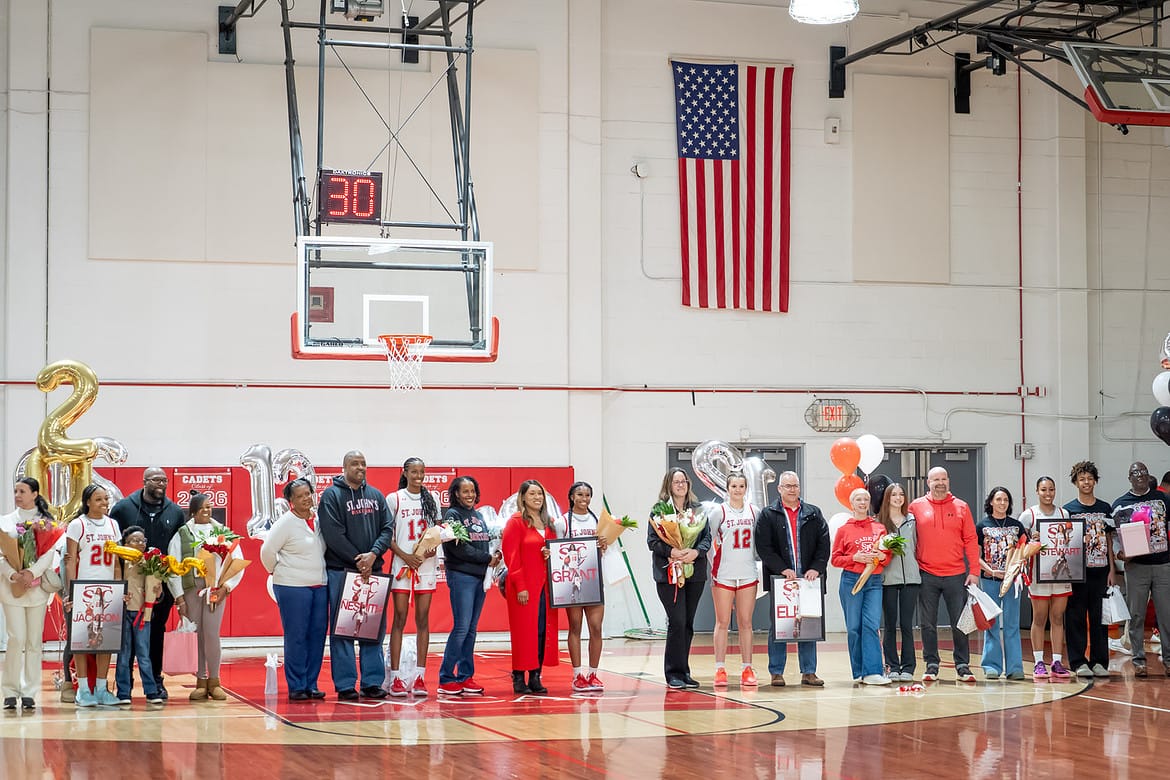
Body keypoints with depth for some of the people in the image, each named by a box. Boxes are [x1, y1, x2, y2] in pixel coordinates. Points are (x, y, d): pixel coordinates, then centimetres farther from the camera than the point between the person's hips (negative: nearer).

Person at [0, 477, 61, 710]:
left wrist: (32, 573, -17)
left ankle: (29, 692, 7)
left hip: (37, 586, 0)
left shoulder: (46, 522, 8)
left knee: (34, 640, 1)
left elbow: (49, 552, -2)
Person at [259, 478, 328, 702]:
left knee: (317, 635, 5)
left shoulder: (319, 520, 9)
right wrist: (278, 571, 2)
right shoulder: (285, 523, -8)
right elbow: (267, 551, -9)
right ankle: (296, 687, 3)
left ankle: (311, 685, 13)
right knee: (296, 637, -3)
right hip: (292, 588, -6)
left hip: (320, 586, 6)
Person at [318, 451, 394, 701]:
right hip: (341, 570, -5)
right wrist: (357, 559, -14)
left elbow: (387, 528, 5)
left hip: (372, 570, 5)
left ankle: (372, 682, 13)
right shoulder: (332, 495, -2)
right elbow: (333, 534, -10)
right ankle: (345, 685, 1)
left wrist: (373, 554, -11)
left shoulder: (375, 495, 13)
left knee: (374, 628, 6)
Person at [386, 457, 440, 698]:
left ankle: (420, 677, 4)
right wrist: (405, 556, -12)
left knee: (423, 620, 3)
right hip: (402, 565, -3)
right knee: (400, 619, -4)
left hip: (427, 565, 3)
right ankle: (395, 677, -3)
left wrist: (434, 546, -6)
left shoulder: (431, 500, 11)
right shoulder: (394, 499, 2)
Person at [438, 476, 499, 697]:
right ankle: (446, 679, -5)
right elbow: (459, 548, -14)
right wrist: (487, 558, -10)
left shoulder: (478, 516, 17)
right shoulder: (452, 515, -5)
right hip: (461, 576, -7)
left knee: (471, 629, 8)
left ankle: (465, 677, 12)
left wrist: (494, 555, -2)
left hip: (480, 576, 7)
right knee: (461, 628, -10)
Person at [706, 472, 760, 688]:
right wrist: (712, 566, -2)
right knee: (722, 623, 0)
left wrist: (756, 559, 9)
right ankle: (720, 670, 2)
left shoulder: (754, 512, 8)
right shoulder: (718, 511, -2)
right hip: (724, 573, -3)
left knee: (746, 623, 4)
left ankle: (747, 670, 6)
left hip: (748, 573, 3)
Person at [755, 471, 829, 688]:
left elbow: (824, 544, 5)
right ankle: (776, 672, 6)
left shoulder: (814, 515, 12)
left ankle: (808, 672, 10)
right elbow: (763, 547, -5)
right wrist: (782, 569, -14)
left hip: (809, 578, 2)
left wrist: (816, 568, -9)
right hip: (780, 579, -2)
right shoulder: (768, 515, 4)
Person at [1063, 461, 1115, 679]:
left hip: (1100, 571, 2)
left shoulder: (1105, 509, 10)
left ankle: (1099, 662, 9)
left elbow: (1109, 542, 12)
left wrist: (1111, 570, 6)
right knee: (1076, 618, -1)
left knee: (1100, 618, 4)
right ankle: (1078, 663, 4)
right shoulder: (1068, 510, 3)